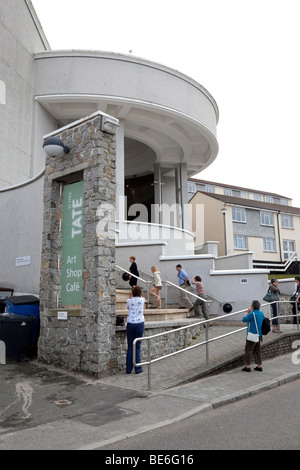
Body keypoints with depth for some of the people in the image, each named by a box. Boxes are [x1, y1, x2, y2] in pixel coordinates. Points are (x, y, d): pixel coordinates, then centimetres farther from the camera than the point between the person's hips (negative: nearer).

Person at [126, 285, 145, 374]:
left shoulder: (129, 300, 3)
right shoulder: (142, 300, 0)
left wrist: (131, 295, 27)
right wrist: (137, 289, 35)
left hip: (130, 324, 1)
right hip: (139, 324, -1)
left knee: (130, 347, 7)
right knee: (137, 347, 3)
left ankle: (128, 369, 11)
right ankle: (138, 368, 5)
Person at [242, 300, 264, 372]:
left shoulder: (252, 314, -18)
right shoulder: (261, 313, 6)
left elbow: (244, 320, -8)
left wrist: (248, 313, 3)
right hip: (259, 335, 8)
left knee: (248, 350, 2)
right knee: (258, 350, 15)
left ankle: (247, 366, 6)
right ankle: (259, 366, 18)